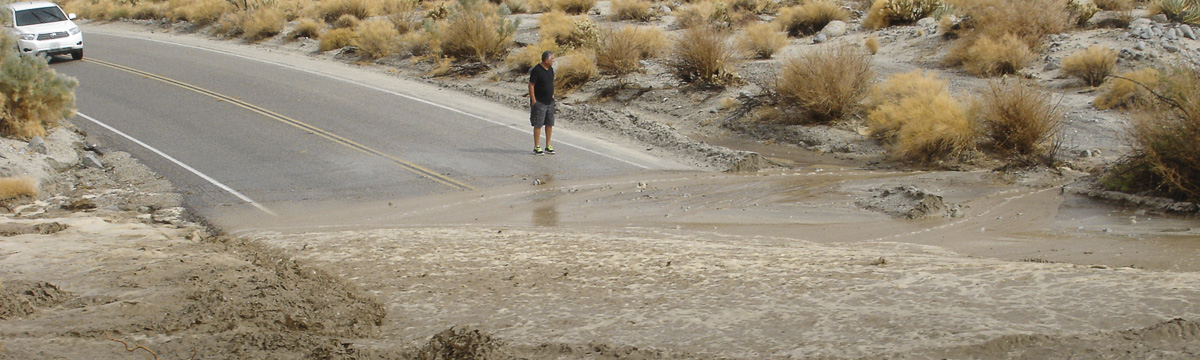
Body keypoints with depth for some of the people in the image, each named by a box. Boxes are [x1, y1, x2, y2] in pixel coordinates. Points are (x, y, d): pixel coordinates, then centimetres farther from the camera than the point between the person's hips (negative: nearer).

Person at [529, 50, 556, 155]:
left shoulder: (550, 69, 9)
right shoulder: (536, 70, -15)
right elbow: (531, 85, -14)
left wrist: (552, 95, 15)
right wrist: (533, 100, -16)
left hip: (550, 102, 8)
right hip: (539, 102, -7)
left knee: (549, 124, 9)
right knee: (538, 125, -3)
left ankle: (548, 146, 16)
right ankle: (536, 147, 2)